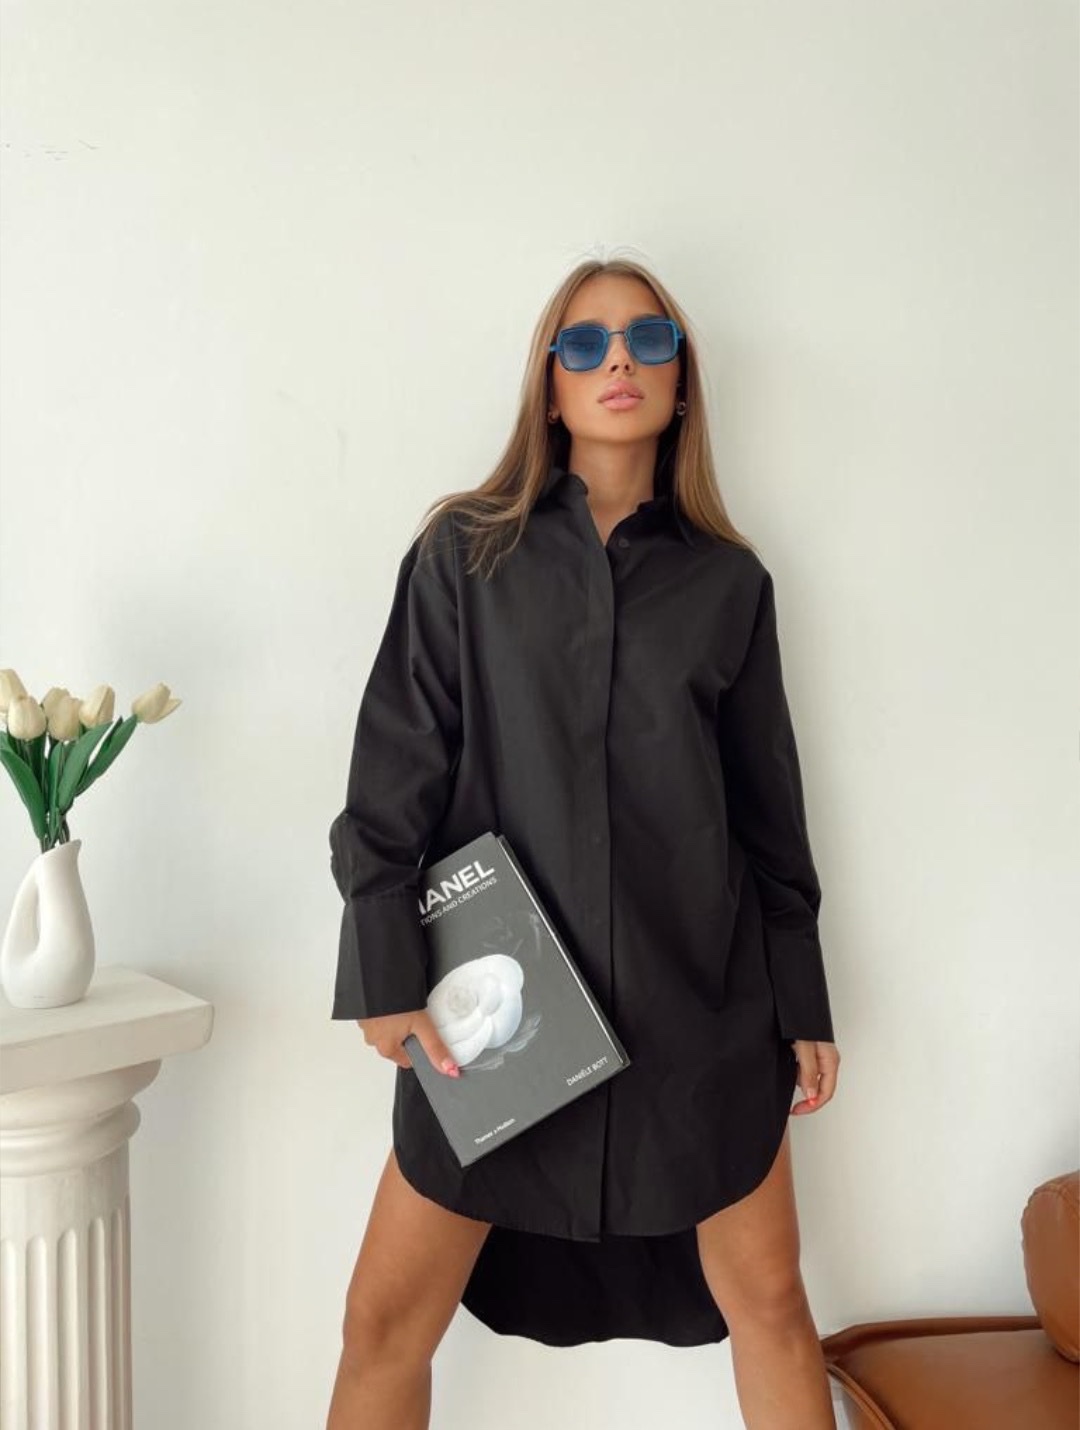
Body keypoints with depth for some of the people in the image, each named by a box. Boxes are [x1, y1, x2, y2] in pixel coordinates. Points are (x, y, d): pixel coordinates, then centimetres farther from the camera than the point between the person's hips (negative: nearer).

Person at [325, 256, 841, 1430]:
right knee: (386, 1320, 3)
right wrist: (386, 975, -10)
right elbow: (394, 773, -2)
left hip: (699, 998, 2)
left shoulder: (728, 581, 6)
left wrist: (801, 1006, 10)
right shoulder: (466, 554, 2)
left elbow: (768, 805, 9)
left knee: (768, 1301, 11)